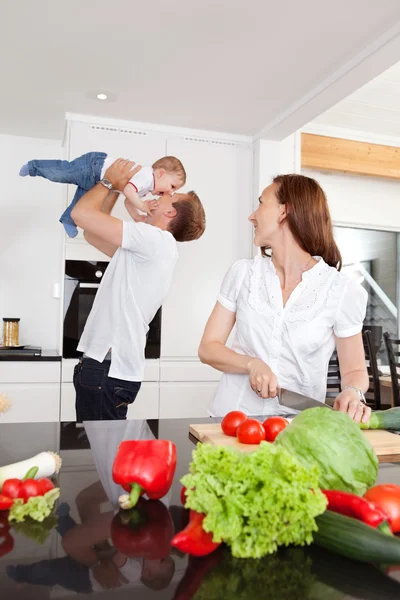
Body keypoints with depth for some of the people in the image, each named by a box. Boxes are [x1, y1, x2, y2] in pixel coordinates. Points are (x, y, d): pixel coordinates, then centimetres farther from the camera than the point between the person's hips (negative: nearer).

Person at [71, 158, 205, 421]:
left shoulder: (157, 240, -11)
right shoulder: (149, 249, 19)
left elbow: (82, 213, -13)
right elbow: (91, 233, 24)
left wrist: (110, 180, 4)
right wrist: (116, 188, 20)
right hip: (104, 364, 10)